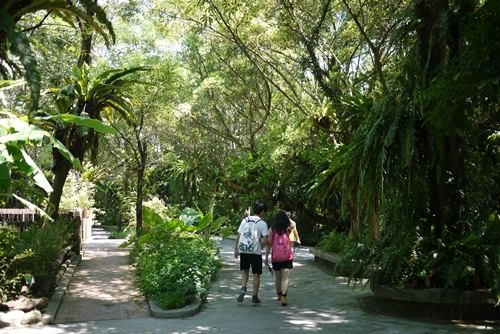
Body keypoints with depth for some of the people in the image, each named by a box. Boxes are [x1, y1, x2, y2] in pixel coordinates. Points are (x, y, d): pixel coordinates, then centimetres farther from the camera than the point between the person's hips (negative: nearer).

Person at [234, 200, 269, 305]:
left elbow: (238, 237, 3)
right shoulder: (262, 223, -8)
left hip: (244, 251, 4)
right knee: (256, 274, 9)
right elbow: (265, 240, -13)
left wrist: (236, 249, 12)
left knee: (245, 270, 22)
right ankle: (254, 297, 14)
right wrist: (262, 246, 9)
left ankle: (243, 288, 1)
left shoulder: (245, 220, 3)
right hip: (256, 252, -3)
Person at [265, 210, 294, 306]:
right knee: (286, 277, -3)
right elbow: (291, 223, 23)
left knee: (277, 277, 17)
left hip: (275, 257, 1)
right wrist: (287, 216, 11)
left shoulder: (272, 230, -5)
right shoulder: (288, 229, -2)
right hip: (287, 257, -1)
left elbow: (269, 244, -5)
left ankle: (279, 295, 32)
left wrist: (266, 257, 1)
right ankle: (283, 296, -18)